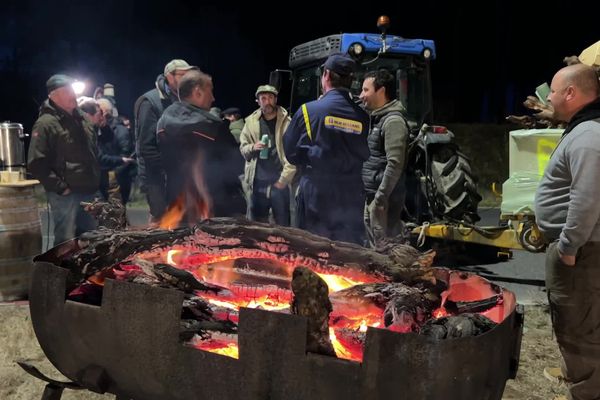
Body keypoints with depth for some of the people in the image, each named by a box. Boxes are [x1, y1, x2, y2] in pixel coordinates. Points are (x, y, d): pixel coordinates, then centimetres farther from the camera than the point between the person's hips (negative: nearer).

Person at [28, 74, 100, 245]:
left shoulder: (79, 119, 15)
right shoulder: (46, 123, -12)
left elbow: (92, 152, 25)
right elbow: (36, 164, -18)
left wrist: (95, 179, 14)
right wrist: (60, 187, -18)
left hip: (87, 190, 8)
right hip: (65, 194, -8)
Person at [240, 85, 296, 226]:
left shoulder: (286, 122, -5)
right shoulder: (251, 121, 7)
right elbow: (242, 147, 13)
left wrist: (283, 180, -13)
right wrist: (252, 147, -9)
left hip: (279, 183, -3)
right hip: (257, 183, 3)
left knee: (282, 226, 6)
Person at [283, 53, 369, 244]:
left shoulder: (309, 110, -6)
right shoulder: (362, 116, 0)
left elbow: (290, 151, 1)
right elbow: (365, 157, 5)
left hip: (316, 194, -2)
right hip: (351, 198, 2)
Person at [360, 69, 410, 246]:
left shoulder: (393, 121, -14)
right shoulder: (376, 119, 17)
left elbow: (395, 165, -21)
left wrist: (381, 198, -22)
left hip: (384, 198, -10)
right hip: (371, 196, 10)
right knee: (374, 245, 16)